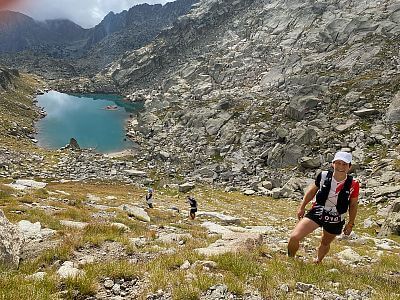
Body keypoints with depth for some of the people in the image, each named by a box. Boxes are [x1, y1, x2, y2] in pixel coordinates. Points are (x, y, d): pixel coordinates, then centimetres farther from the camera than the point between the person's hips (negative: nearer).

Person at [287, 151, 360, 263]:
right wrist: (302, 207, 8)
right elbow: (312, 190, 5)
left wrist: (350, 224, 6)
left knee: (325, 243, 23)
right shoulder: (323, 176, -13)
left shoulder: (353, 185, -14)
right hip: (317, 211, 0)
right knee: (294, 237, -15)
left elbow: (353, 205, 2)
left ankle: (317, 262, 55)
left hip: (335, 220, 0)